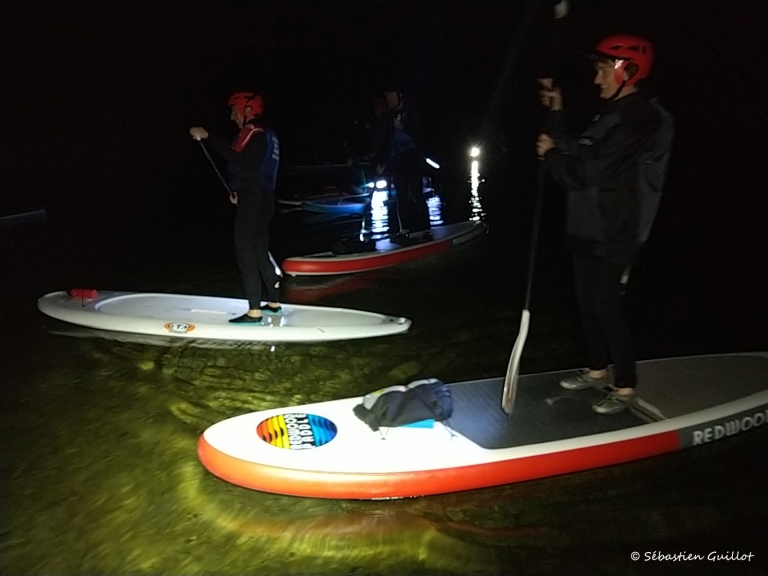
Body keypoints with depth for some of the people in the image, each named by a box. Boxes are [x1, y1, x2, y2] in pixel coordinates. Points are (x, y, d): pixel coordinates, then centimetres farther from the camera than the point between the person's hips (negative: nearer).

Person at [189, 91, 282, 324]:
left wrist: (208, 137, -26)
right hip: (263, 199, 10)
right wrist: (241, 191, 16)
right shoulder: (266, 134, 20)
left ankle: (254, 311, -10)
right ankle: (273, 302, 24)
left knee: (247, 254, -9)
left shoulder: (253, 131, -10)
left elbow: (238, 158, -26)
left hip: (252, 202, -10)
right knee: (260, 252, 17)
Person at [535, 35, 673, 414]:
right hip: (587, 229, 10)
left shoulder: (642, 120, -19)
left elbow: (588, 170, -24)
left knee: (606, 307, -4)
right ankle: (598, 370, 32)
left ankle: (625, 387, 10)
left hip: (612, 236, -10)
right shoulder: (612, 114, 13)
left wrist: (550, 154, -8)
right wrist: (555, 112, 12)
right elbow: (578, 153, 15)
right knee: (588, 304, 16)